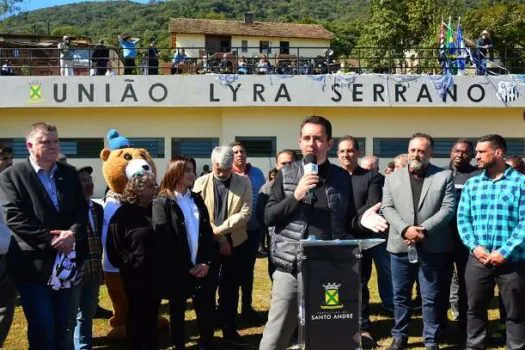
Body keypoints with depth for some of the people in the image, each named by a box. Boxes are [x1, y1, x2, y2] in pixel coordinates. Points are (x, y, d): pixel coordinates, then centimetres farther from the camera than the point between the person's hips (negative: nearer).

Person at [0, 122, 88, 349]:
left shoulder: (69, 174, 12)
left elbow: (82, 210, 5)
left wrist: (72, 233, -15)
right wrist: (50, 240, -19)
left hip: (64, 262, 5)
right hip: (32, 265, -5)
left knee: (61, 329, 14)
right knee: (43, 330, -4)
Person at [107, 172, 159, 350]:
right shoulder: (123, 213, -9)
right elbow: (114, 246, -9)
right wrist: (131, 262, -13)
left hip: (156, 273, 5)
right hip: (136, 274, -4)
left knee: (153, 314, 13)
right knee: (137, 314, 8)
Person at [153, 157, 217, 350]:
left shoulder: (197, 199, 11)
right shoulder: (162, 203, -6)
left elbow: (208, 232, 8)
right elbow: (164, 241, -12)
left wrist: (207, 262, -5)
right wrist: (186, 267, -13)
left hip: (201, 267, 4)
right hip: (177, 271, -4)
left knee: (206, 311, 5)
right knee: (177, 312, 11)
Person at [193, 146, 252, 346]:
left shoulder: (244, 182, -3)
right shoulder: (201, 183, -4)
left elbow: (245, 213, -11)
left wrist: (220, 229, -20)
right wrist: (219, 238, -13)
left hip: (236, 243, 1)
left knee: (230, 289, 10)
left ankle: (229, 330, 22)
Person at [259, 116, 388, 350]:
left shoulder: (342, 177, 7)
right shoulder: (286, 175, 2)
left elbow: (347, 222, 12)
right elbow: (268, 218, -2)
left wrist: (361, 220, -10)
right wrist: (296, 196, -15)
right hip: (292, 267, -2)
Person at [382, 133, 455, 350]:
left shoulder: (444, 176, 3)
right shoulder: (393, 178, 8)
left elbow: (448, 208, -5)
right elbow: (387, 208, 1)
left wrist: (424, 230, -16)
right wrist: (405, 229, -15)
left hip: (432, 247, -2)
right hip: (400, 245, 2)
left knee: (432, 298, 5)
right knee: (400, 295, 11)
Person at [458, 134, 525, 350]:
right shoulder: (472, 184, 8)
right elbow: (463, 218, 6)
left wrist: (504, 252, -15)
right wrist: (474, 246, -9)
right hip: (478, 258, 4)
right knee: (475, 308, 13)